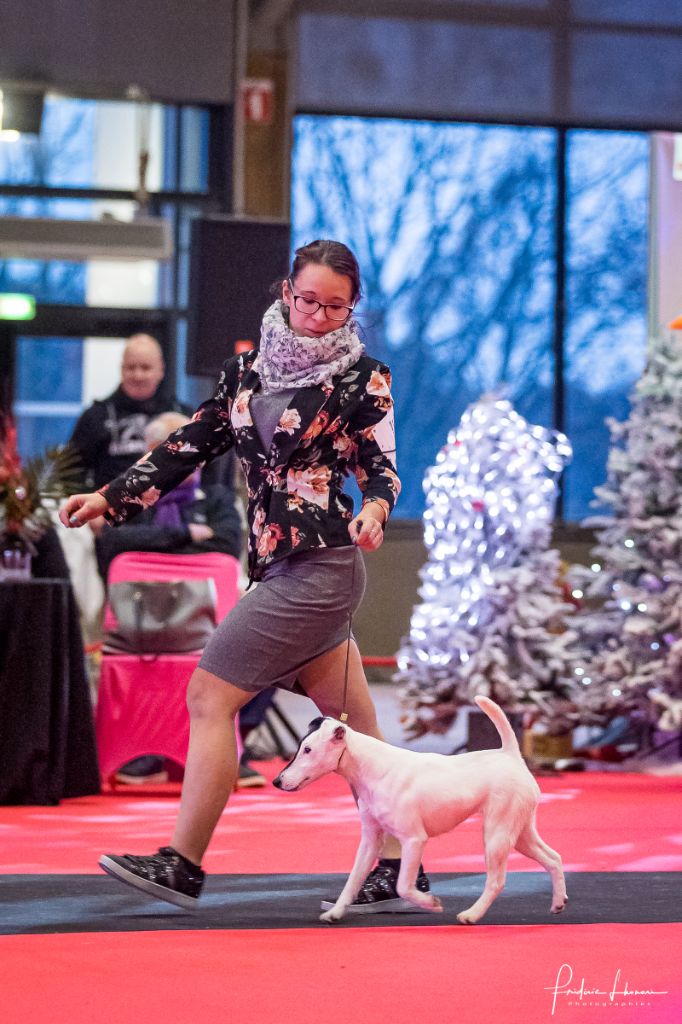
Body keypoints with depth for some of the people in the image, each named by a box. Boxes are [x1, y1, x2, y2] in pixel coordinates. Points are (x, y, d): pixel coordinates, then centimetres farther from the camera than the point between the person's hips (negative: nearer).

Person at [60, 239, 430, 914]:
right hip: (279, 566, 6)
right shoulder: (249, 370, 14)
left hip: (318, 564, -6)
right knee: (354, 724, 9)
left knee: (209, 695, -8)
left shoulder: (361, 377, -2)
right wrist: (109, 498, 8)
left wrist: (374, 511, -26)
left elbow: (380, 466, -4)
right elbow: (193, 445, 15)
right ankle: (398, 871, 14)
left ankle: (182, 864, -4)